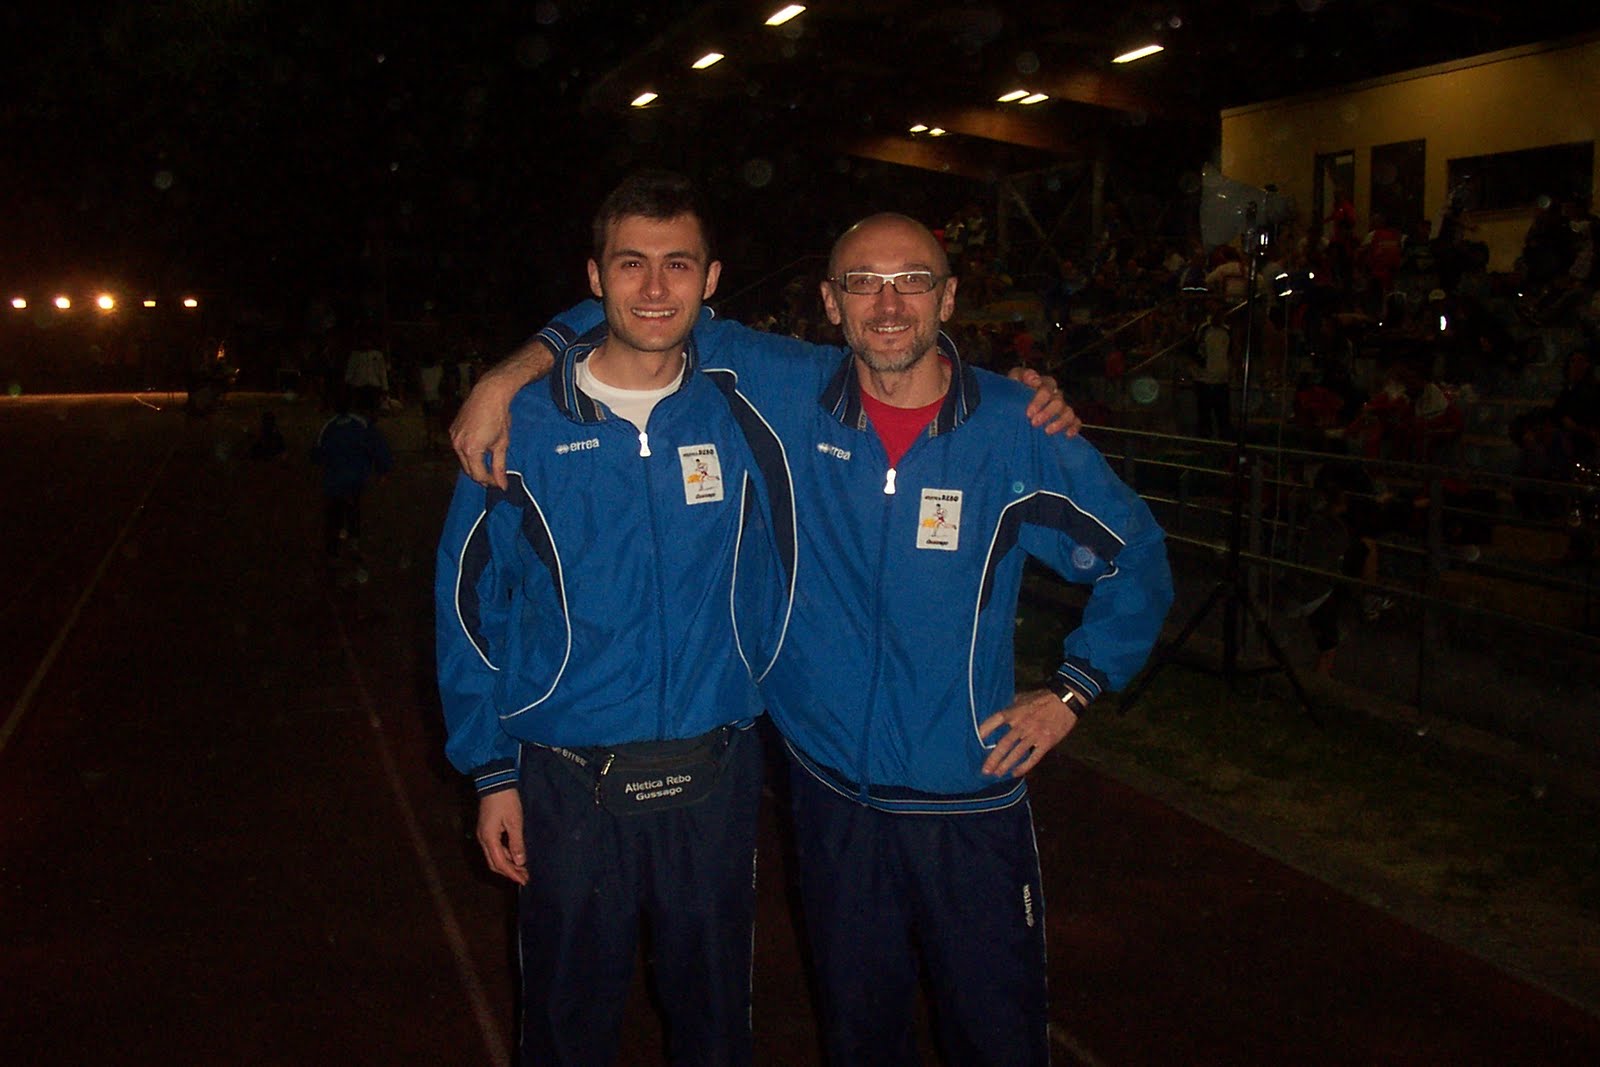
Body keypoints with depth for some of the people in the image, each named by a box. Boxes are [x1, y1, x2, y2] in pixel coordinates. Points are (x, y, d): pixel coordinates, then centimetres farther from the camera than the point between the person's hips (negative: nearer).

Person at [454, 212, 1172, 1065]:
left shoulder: (1020, 432, -6)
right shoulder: (787, 395, -3)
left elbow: (1136, 558, 6)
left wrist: (1072, 691, 0)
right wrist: (514, 375, -5)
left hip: (971, 799, -1)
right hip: (833, 792, 1)